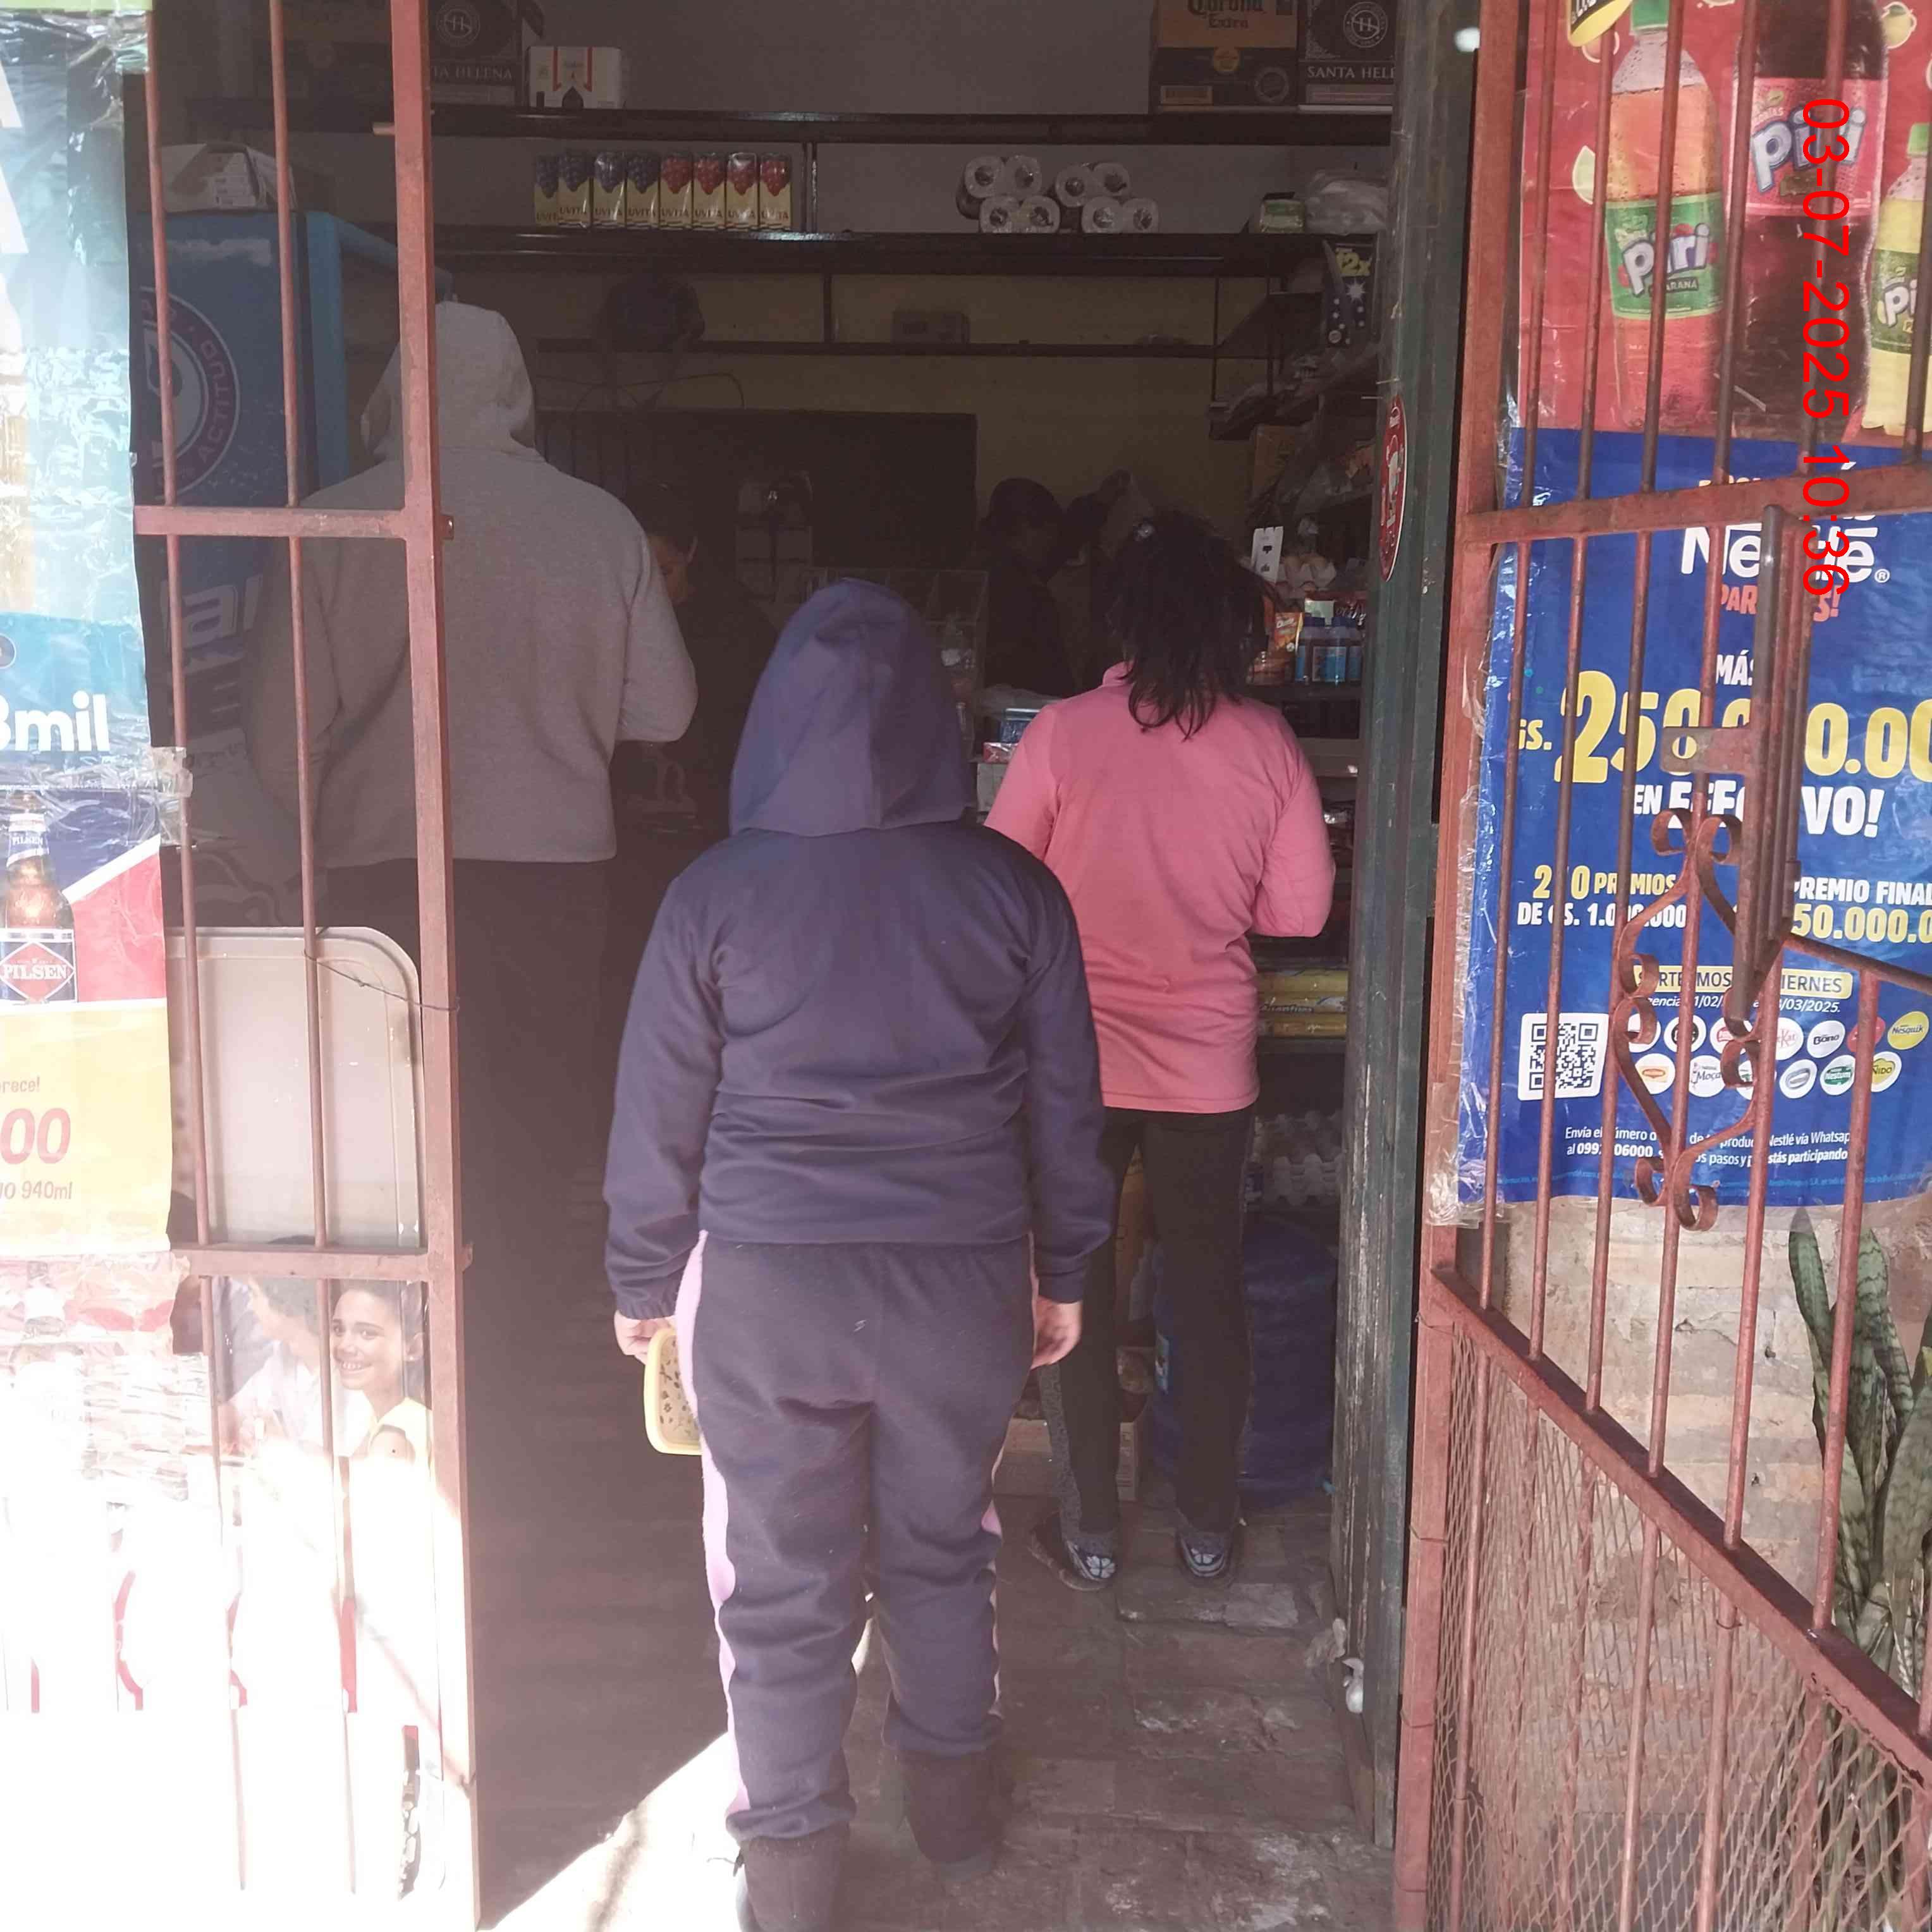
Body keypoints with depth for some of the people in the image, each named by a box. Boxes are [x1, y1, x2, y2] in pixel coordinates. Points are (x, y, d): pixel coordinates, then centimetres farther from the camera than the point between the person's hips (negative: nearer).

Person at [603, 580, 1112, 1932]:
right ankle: (955, 1801, 39)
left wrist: (644, 1286, 10)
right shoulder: (1014, 889, -6)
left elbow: (660, 1117, -3)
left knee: (781, 1584, 13)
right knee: (942, 1547, 22)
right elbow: (1066, 1103, 2)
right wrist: (1063, 1271, 14)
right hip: (962, 1281, 2)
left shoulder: (716, 897, -10)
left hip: (766, 1288, -2)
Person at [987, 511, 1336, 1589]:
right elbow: (1302, 909, -2)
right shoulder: (1268, 743, -5)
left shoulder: (1066, 733, -11)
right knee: (1210, 1288, 16)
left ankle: (1091, 1532, 20)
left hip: (1078, 1058, -2)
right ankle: (1209, 1525, 26)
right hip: (1212, 1063, 2)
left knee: (1074, 1292, 12)